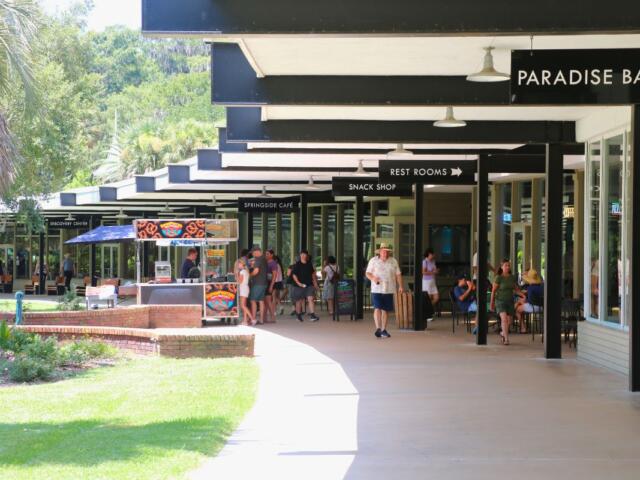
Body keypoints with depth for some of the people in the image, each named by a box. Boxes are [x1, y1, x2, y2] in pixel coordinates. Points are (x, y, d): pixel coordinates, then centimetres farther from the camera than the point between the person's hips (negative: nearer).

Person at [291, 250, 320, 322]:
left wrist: (315, 282, 18)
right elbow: (294, 275, -8)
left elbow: (313, 273, 20)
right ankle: (298, 314, 30)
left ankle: (312, 315, -19)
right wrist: (298, 283, -20)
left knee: (310, 299, -13)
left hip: (309, 285, 2)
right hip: (300, 285, -2)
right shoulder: (297, 265, -6)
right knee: (299, 301, 8)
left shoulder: (309, 264, 7)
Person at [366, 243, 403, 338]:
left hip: (389, 290, 2)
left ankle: (383, 330, 12)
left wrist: (400, 286, 0)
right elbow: (368, 273, 5)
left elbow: (398, 274, 11)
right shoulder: (373, 261, 4)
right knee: (377, 308, -14)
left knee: (385, 310, 5)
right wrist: (373, 278, -16)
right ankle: (378, 328, -17)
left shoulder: (393, 261, 9)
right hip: (377, 289, -2)